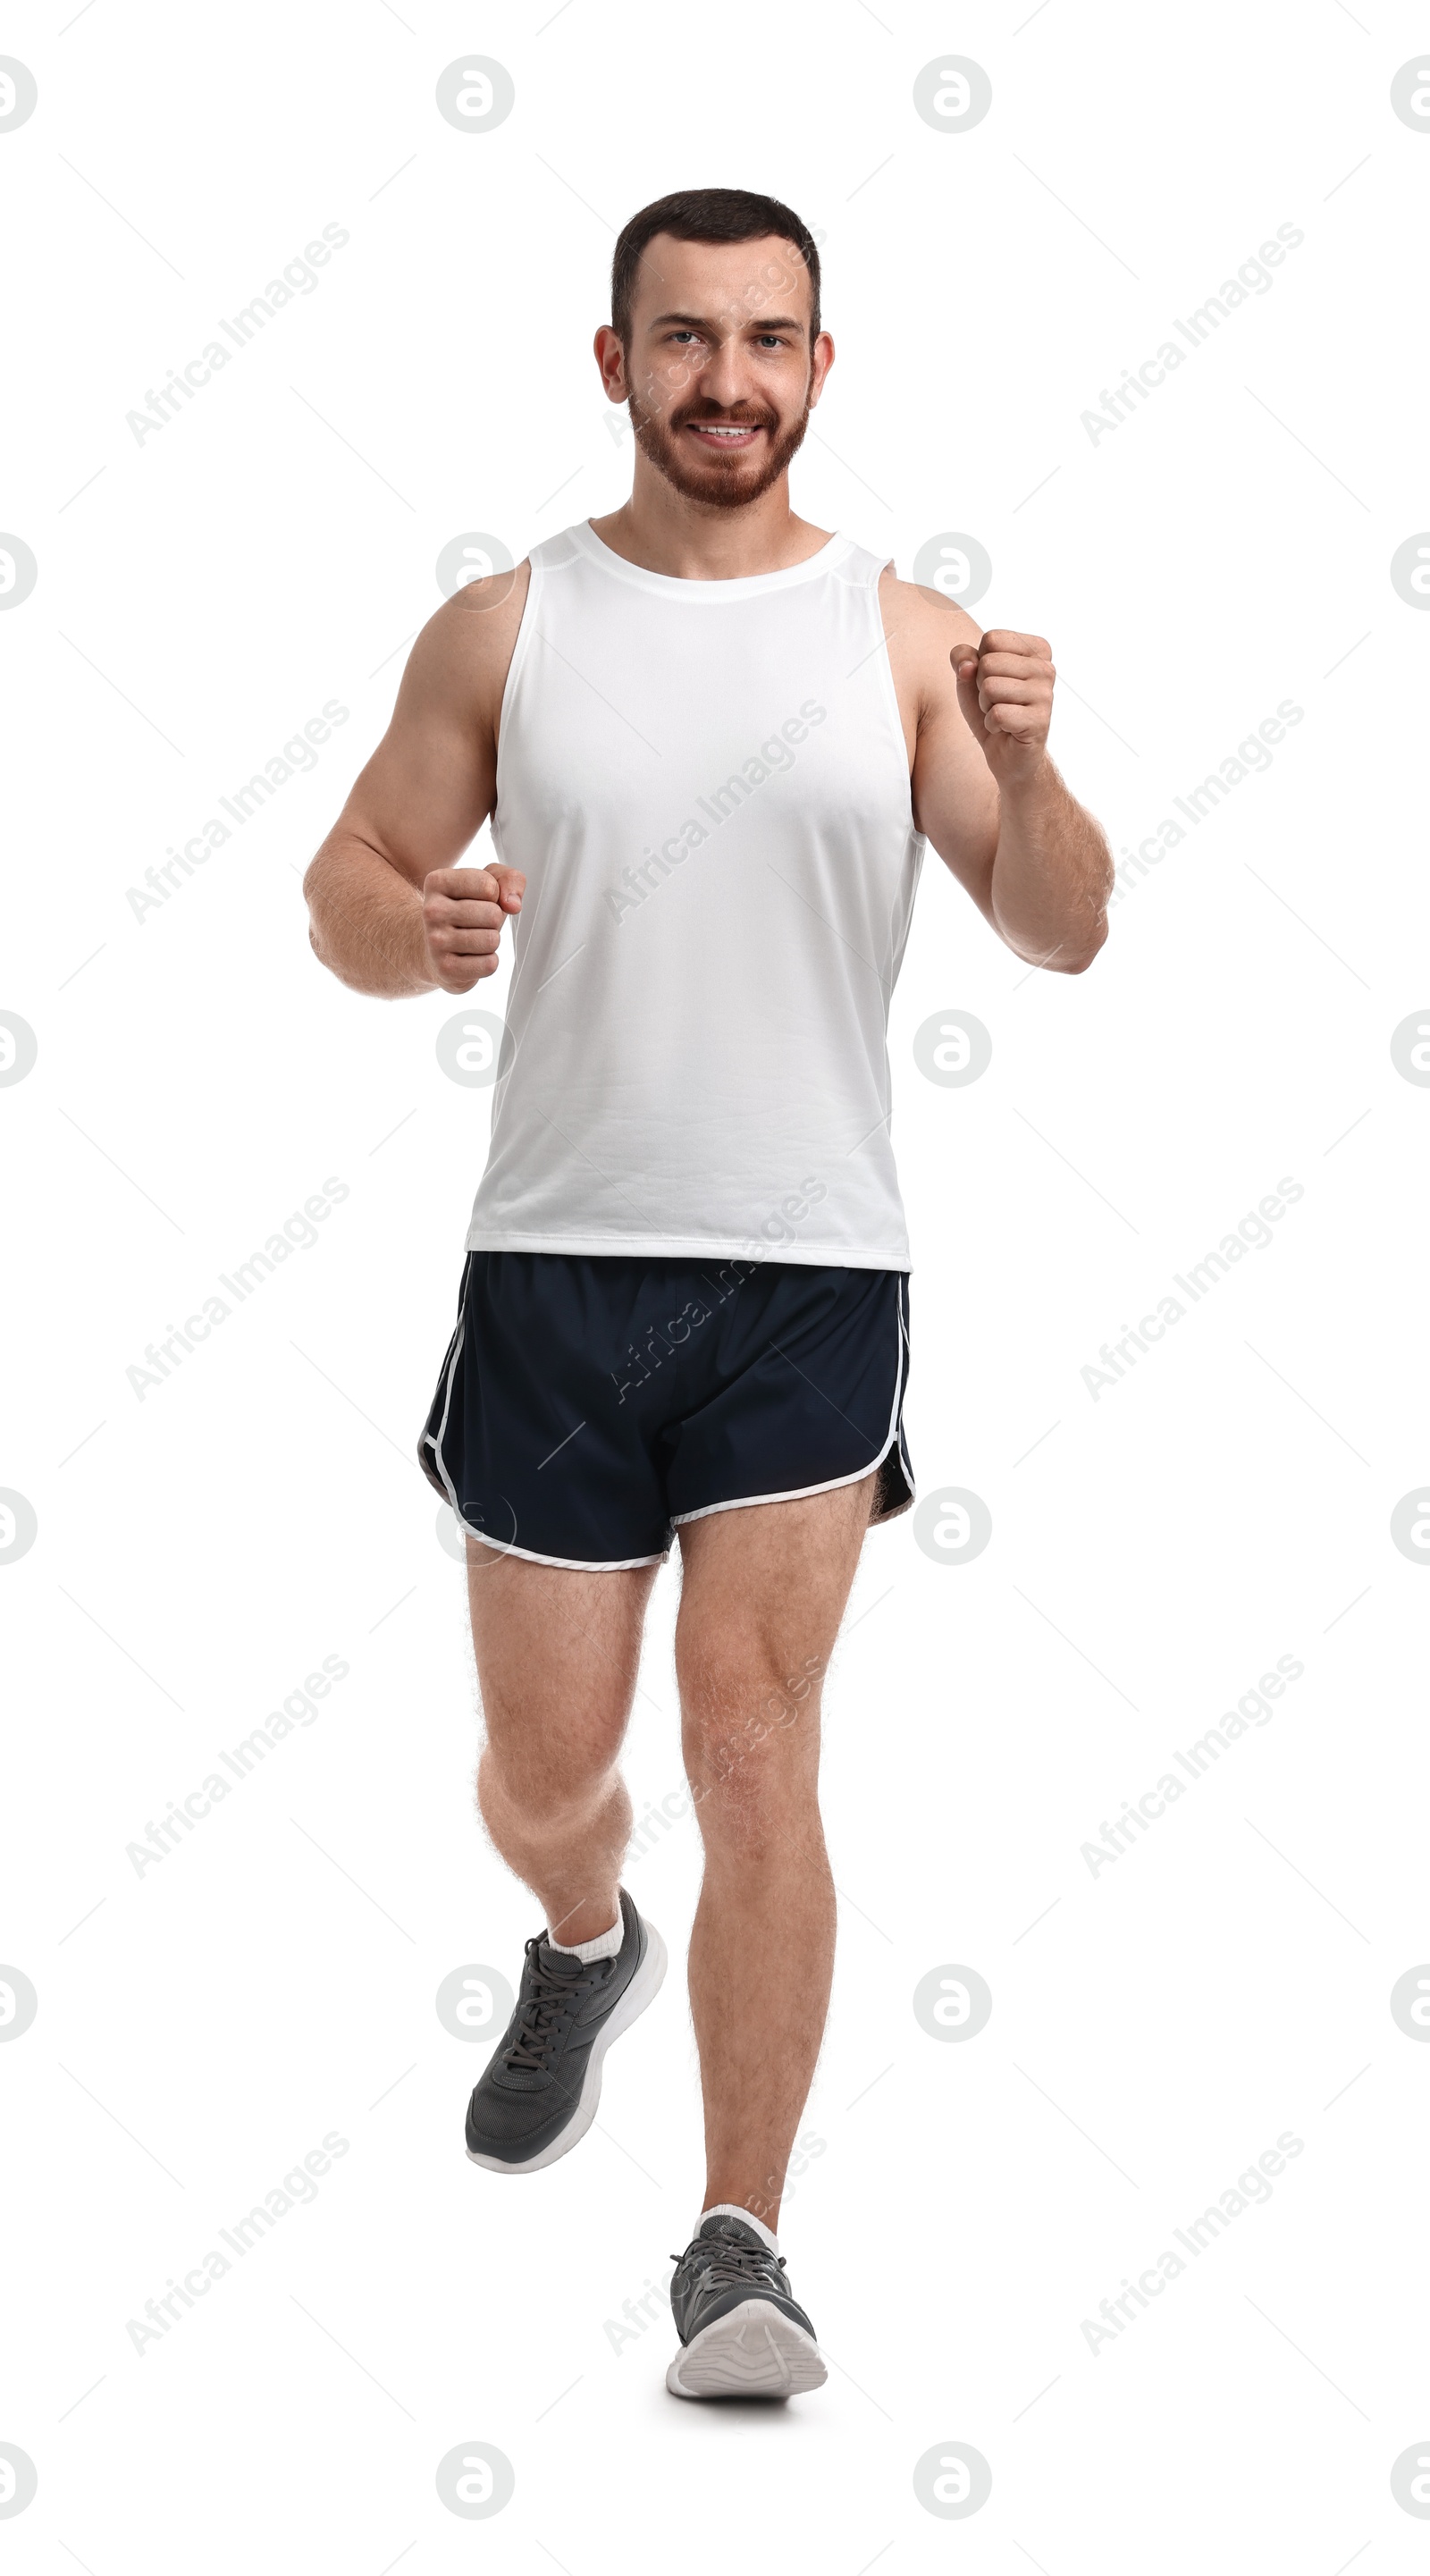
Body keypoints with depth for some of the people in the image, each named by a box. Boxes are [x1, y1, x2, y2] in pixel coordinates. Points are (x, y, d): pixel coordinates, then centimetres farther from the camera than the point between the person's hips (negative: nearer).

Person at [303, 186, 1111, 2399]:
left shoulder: (905, 634, 2)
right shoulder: (505, 629, 4)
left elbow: (1064, 937, 0)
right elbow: (347, 889, 7)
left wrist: (1023, 769, -20)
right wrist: (414, 928, -17)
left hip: (811, 1277, -1)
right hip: (555, 1263, 2)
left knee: (754, 1749, -11)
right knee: (546, 1768, 11)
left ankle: (740, 2253, -3)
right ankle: (588, 1951, 47)